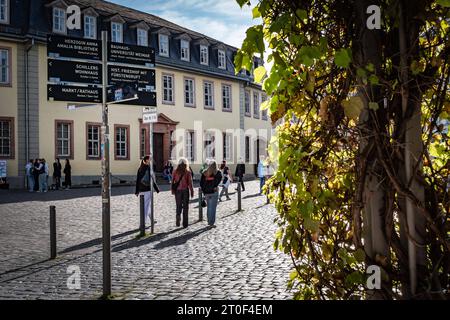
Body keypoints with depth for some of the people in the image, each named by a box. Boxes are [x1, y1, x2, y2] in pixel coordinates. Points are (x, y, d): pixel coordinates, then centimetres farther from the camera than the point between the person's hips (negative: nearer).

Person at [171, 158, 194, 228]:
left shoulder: (176, 171, 0)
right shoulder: (188, 172, -7)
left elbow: (173, 181, 0)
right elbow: (190, 182, -8)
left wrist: (173, 190, 8)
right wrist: (192, 191, -2)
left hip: (177, 190, 1)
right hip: (185, 190, -1)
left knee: (178, 206, 14)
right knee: (185, 207, 8)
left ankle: (178, 216, -12)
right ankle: (185, 224, 9)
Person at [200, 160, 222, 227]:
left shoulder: (205, 173, 7)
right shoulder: (217, 173, -3)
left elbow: (201, 183, 5)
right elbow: (219, 179, -22)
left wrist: (204, 191, 9)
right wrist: (215, 186, -13)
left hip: (206, 192, 4)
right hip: (214, 192, -4)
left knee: (209, 207, 17)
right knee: (213, 208, 0)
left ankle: (209, 221, 23)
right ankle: (212, 223, -2)